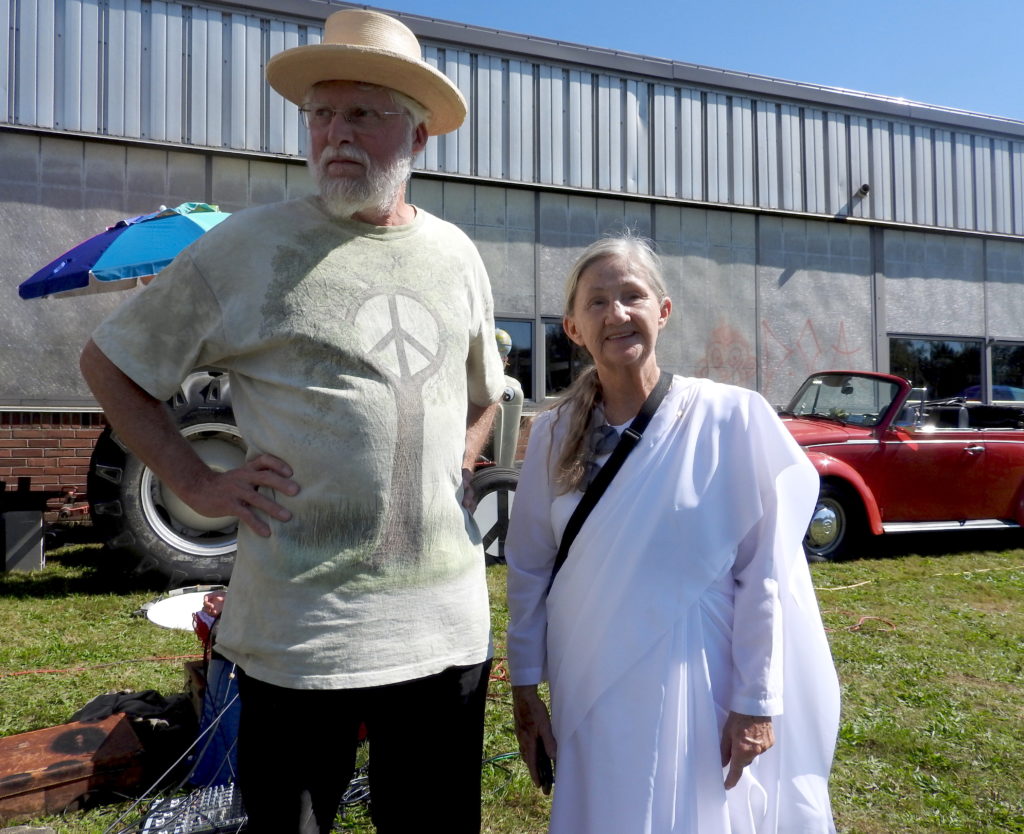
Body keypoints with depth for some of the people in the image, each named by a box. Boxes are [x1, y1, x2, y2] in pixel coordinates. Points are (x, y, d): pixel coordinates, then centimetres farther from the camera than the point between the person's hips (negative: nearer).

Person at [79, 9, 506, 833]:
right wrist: (196, 482, -4)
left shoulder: (456, 254, 8)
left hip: (448, 618, 4)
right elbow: (110, 364, 5)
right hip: (301, 623, -3)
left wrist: (455, 465, 9)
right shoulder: (250, 245, -3)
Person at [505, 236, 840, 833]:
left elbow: (764, 573, -9)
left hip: (697, 689, -2)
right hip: (588, 696, 3)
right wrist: (525, 687, 5)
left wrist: (757, 702, -8)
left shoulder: (733, 418, -11)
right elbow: (529, 569, 4)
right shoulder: (553, 435, -1)